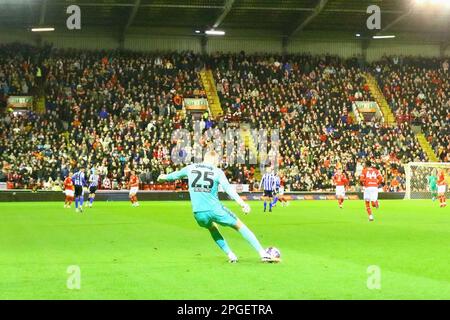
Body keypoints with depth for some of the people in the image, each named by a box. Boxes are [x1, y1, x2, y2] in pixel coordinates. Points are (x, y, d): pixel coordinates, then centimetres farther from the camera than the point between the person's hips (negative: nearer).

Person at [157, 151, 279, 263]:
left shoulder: (190, 168, 11)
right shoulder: (217, 172, 1)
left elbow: (176, 174, 30)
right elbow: (229, 189, -14)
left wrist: (165, 177, 52)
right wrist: (242, 204, -22)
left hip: (198, 213, 4)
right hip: (215, 210, -3)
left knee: (212, 228, 35)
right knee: (240, 226, 10)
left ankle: (230, 255, 25)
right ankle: (263, 254, 4)